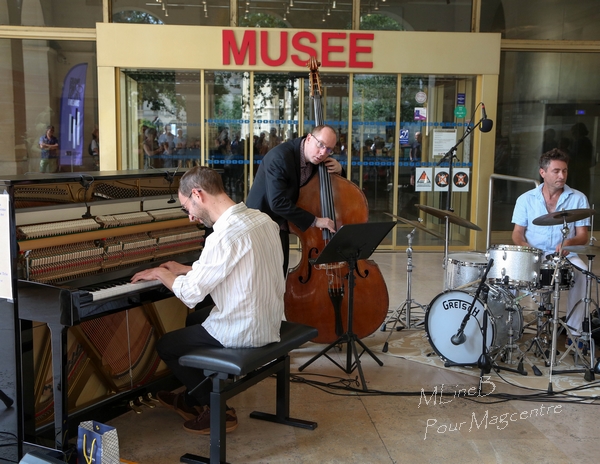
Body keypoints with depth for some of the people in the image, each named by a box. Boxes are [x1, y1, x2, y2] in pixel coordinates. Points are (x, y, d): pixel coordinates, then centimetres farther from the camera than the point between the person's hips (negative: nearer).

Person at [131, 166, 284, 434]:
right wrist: (186, 270, 17)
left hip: (242, 332, -9)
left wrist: (160, 274, -1)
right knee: (194, 320, 31)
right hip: (269, 321, 9)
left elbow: (190, 294, -20)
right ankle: (192, 401, 42)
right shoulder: (262, 219, 1)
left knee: (166, 346, 13)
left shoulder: (224, 236, -26)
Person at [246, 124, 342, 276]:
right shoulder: (280, 157, -24)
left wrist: (336, 170, -7)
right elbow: (278, 202, -31)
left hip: (281, 228, 8)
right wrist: (314, 221, -28)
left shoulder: (314, 158, 0)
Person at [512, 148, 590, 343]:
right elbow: (517, 233, 5)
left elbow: (583, 236, -1)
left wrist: (569, 242, -24)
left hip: (565, 256, 0)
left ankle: (574, 330, -19)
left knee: (582, 273, -31)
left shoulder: (578, 199, 0)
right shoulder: (526, 199, 2)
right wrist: (524, 246, -18)